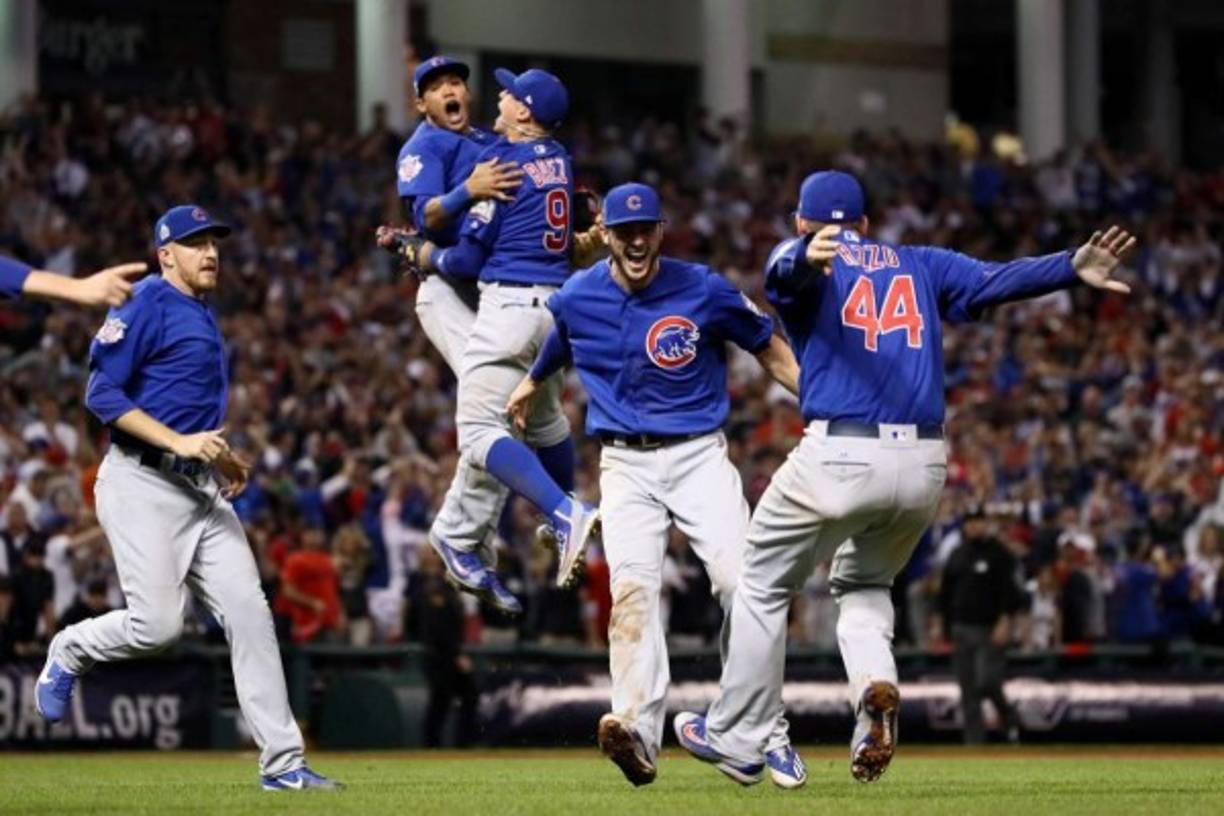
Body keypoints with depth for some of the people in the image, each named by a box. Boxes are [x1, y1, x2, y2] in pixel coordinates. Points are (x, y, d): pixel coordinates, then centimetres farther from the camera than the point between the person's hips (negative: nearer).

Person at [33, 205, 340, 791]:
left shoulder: (204, 319, 21)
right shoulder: (148, 305, -7)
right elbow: (102, 393, -15)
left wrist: (225, 460, 13)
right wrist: (179, 442, -20)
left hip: (201, 490, 8)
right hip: (141, 484, -8)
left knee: (249, 613, -3)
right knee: (158, 623, -16)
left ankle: (283, 763, -3)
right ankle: (69, 652, 17)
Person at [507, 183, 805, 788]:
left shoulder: (704, 291, -7)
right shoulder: (575, 298, 1)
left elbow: (770, 350, 5)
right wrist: (531, 385, 42)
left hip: (700, 457, -1)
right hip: (626, 465, 1)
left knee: (740, 583, -14)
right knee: (632, 586, -19)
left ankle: (768, 734, -3)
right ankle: (638, 732, -32)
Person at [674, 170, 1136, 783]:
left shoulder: (798, 263, 8)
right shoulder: (919, 266, 19)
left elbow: (790, 267, -18)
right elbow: (994, 280, 1)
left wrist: (810, 258, -41)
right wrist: (1071, 269, -11)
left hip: (839, 457, -4)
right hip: (925, 465, 4)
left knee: (763, 586, 17)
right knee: (862, 585, 26)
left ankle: (737, 735, 18)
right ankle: (876, 687, -4)